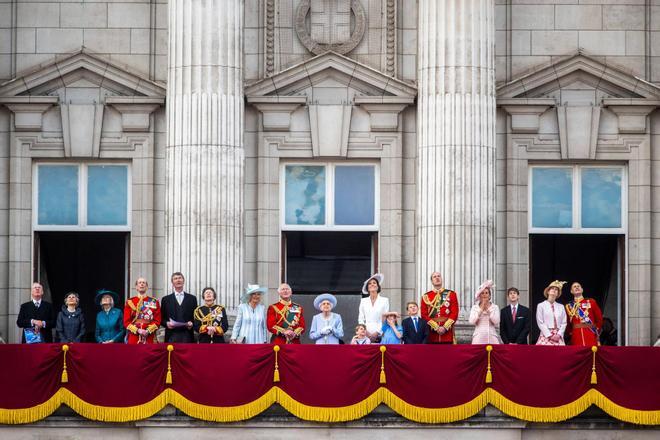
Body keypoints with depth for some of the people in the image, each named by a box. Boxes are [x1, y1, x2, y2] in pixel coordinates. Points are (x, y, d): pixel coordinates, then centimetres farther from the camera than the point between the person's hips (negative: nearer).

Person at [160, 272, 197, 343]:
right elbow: (162, 319, 11)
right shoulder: (166, 299, 12)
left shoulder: (192, 298, 13)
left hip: (187, 336, 0)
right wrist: (166, 323, -9)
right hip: (171, 336, 0)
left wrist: (192, 323, -8)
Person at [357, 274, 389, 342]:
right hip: (366, 335, 2)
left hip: (379, 335, -2)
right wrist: (366, 332, -3)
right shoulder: (363, 301, 13)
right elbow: (361, 319, 12)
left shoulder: (384, 300, 5)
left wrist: (377, 333, -8)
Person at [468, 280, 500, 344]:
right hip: (479, 336, 0)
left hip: (491, 336, 0)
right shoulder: (475, 307, 10)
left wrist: (488, 308, -3)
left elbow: (496, 322, -4)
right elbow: (471, 321, -5)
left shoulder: (495, 307, 10)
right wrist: (481, 309, -4)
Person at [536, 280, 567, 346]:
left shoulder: (561, 307, 15)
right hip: (546, 336, -3)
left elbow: (564, 323, 10)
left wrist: (559, 335, -6)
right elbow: (540, 323, -1)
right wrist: (550, 335, -9)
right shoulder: (541, 306, 6)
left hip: (558, 337, 3)